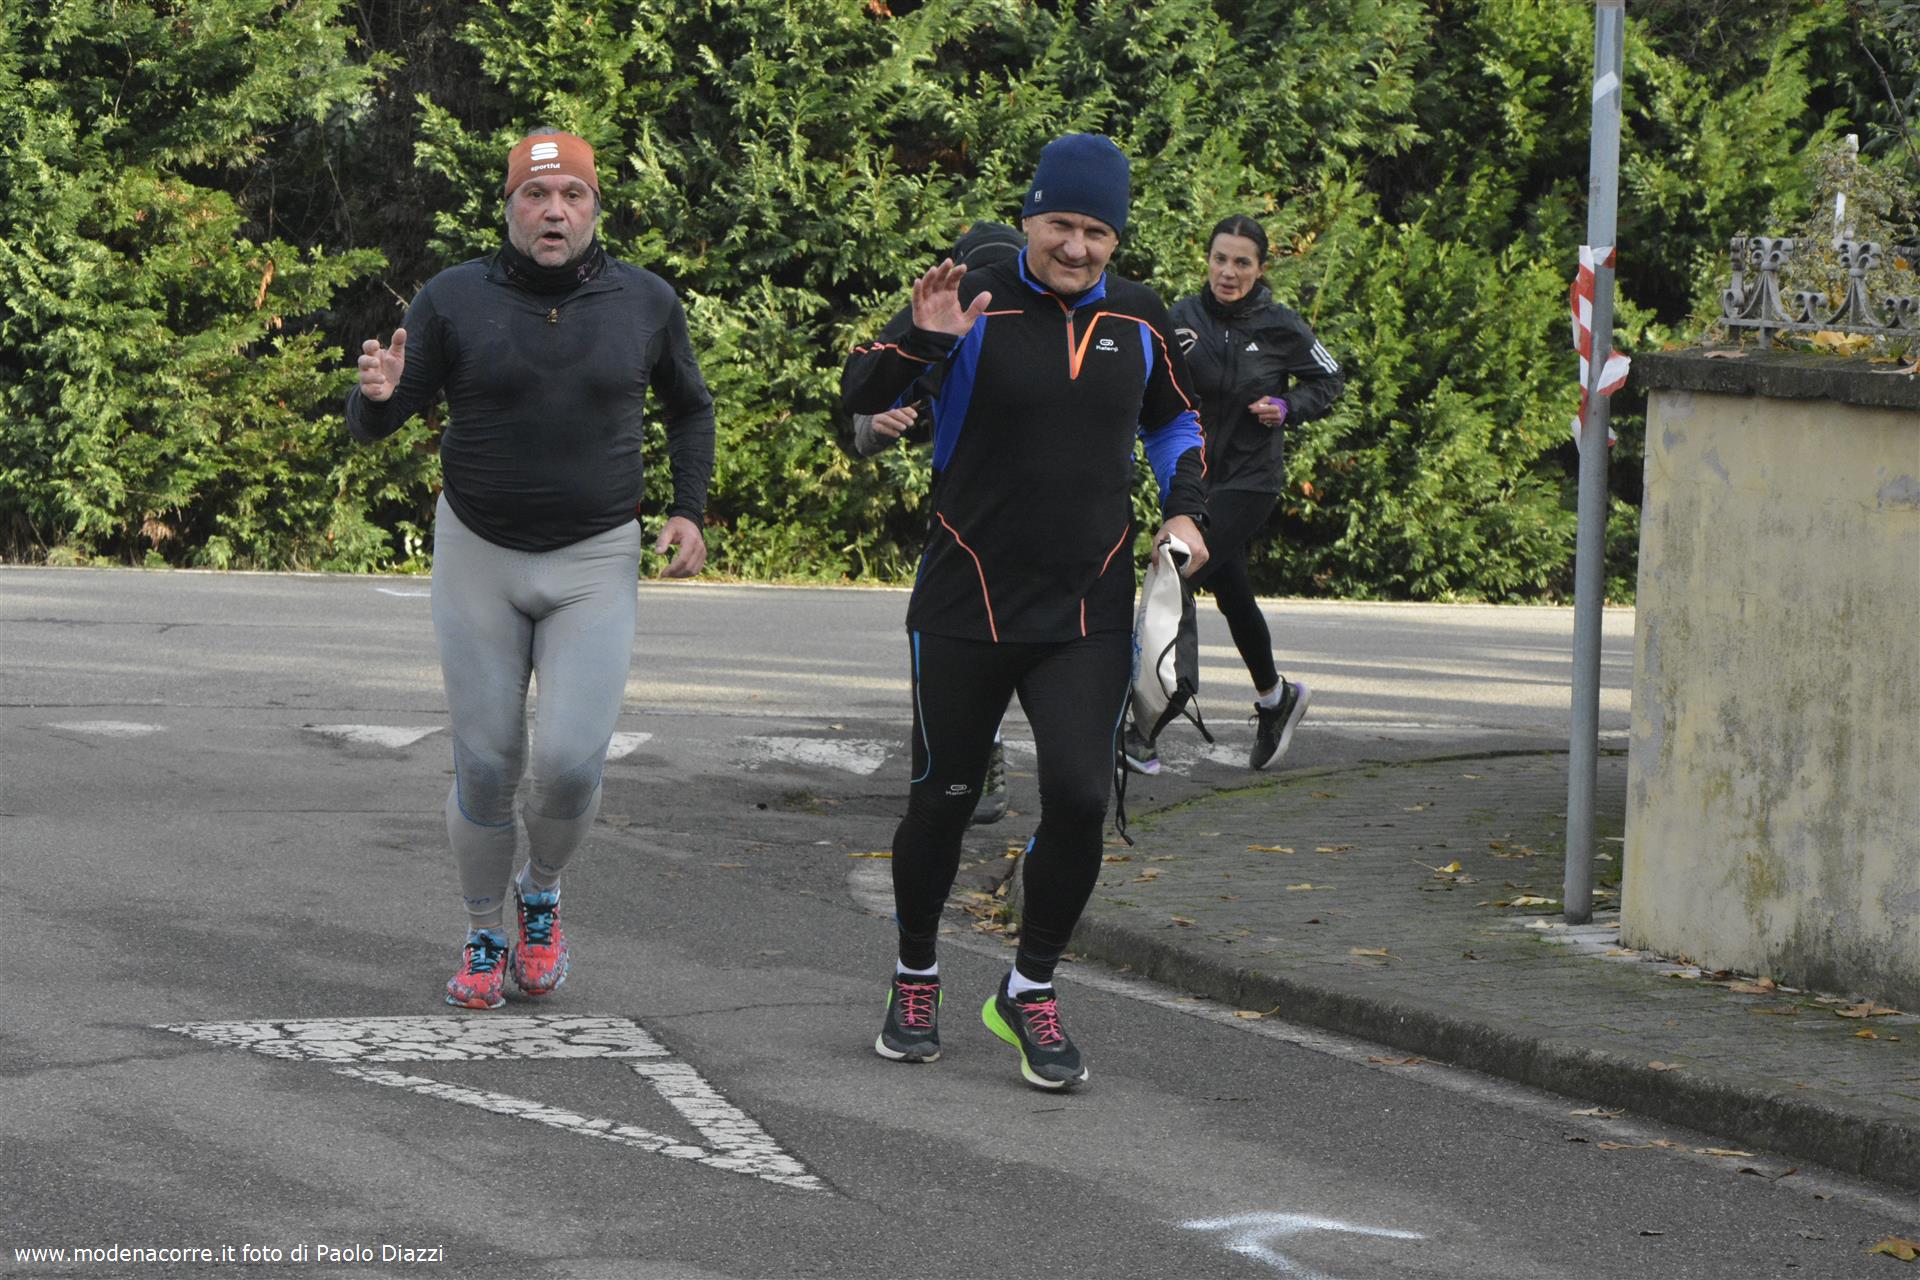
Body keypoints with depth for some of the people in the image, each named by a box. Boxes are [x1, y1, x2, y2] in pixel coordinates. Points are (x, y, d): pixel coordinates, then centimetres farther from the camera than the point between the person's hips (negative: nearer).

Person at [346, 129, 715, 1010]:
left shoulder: (644, 303, -3)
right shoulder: (454, 301, -8)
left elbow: (689, 407, 15)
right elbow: (372, 425, -8)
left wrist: (689, 510, 2)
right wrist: (377, 393, -32)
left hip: (594, 564, 0)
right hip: (478, 554, 0)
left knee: (571, 762, -12)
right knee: (487, 768, 3)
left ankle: (541, 895, 18)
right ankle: (484, 937, 24)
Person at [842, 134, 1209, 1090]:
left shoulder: (1138, 322, 6)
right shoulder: (976, 305, -7)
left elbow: (1173, 417, 24)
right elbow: (861, 396, -13)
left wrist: (1184, 507, 8)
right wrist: (921, 342, -32)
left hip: (1090, 614, 2)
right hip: (966, 606, -2)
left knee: (1081, 795, -11)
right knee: (944, 797, 8)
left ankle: (1030, 991, 8)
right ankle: (916, 979, 31)